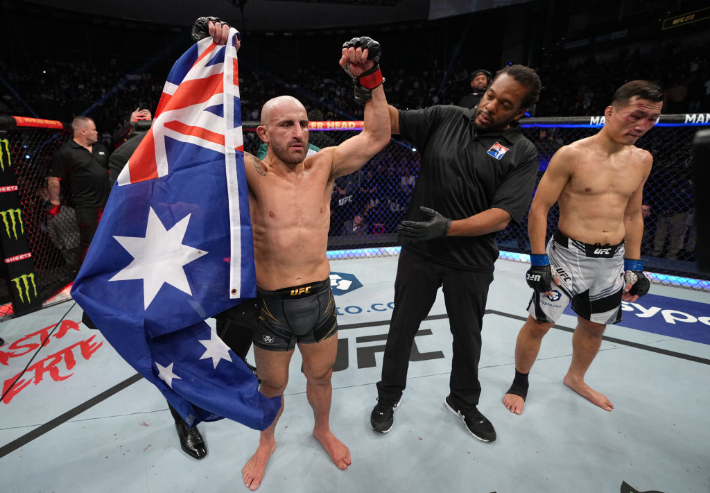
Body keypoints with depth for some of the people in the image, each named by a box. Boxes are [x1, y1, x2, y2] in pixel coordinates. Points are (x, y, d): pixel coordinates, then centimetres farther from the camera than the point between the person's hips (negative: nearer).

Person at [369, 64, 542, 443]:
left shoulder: (522, 153, -5)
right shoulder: (446, 118, -1)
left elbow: (503, 214, -15)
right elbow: (391, 120, -7)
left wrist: (449, 227, -29)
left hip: (471, 262, 0)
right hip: (419, 252, 1)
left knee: (467, 336, 19)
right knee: (402, 327, 14)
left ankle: (464, 402, 48)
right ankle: (389, 395, 40)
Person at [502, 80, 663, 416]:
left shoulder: (642, 160, 6)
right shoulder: (572, 155, -13)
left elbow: (632, 215, 15)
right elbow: (539, 208, -13)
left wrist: (634, 266, 12)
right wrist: (538, 261, -15)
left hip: (612, 261, 6)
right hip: (568, 256, -6)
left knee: (594, 326, 19)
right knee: (539, 323, 2)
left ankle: (575, 379, 45)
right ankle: (520, 383, 25)